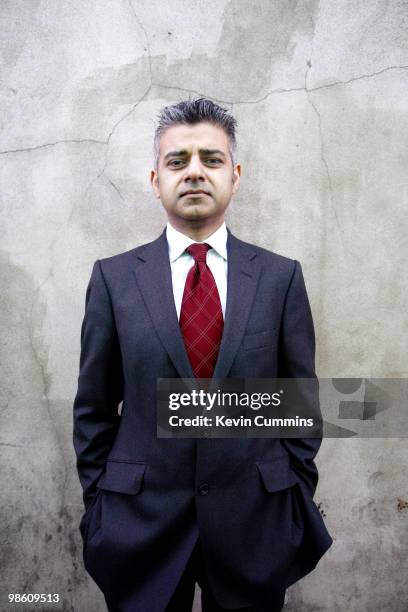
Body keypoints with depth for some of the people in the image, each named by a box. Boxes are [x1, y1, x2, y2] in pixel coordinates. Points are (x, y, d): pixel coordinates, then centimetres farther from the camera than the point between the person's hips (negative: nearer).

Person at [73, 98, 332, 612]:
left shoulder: (281, 276, -3)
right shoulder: (113, 277, -4)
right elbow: (94, 408, 1)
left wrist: (298, 501, 2)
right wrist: (97, 503, 2)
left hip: (256, 521, 1)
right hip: (140, 522, 0)